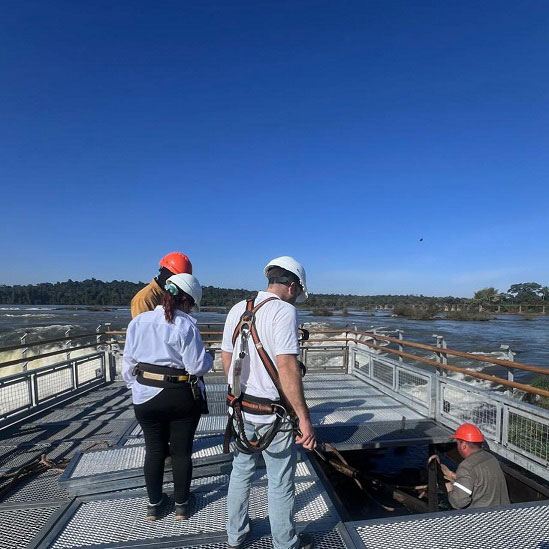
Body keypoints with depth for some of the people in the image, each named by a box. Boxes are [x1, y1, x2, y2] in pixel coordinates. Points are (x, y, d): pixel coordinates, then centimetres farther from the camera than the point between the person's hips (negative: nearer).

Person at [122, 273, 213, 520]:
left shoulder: (138, 322, -3)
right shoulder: (185, 326, -17)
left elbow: (128, 363, 5)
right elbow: (197, 366, -17)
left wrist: (135, 387, 18)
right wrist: (209, 358, 3)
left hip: (146, 398, 4)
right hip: (182, 398, -3)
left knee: (154, 450, 19)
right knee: (181, 451, 14)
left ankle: (154, 503, 35)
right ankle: (182, 504, 31)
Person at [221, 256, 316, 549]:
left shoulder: (238, 309, 4)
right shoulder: (284, 310, -17)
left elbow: (226, 358, 10)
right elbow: (286, 366, -26)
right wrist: (303, 417, -21)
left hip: (241, 406, 7)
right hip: (272, 413, -7)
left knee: (241, 471, 25)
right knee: (280, 483, 14)